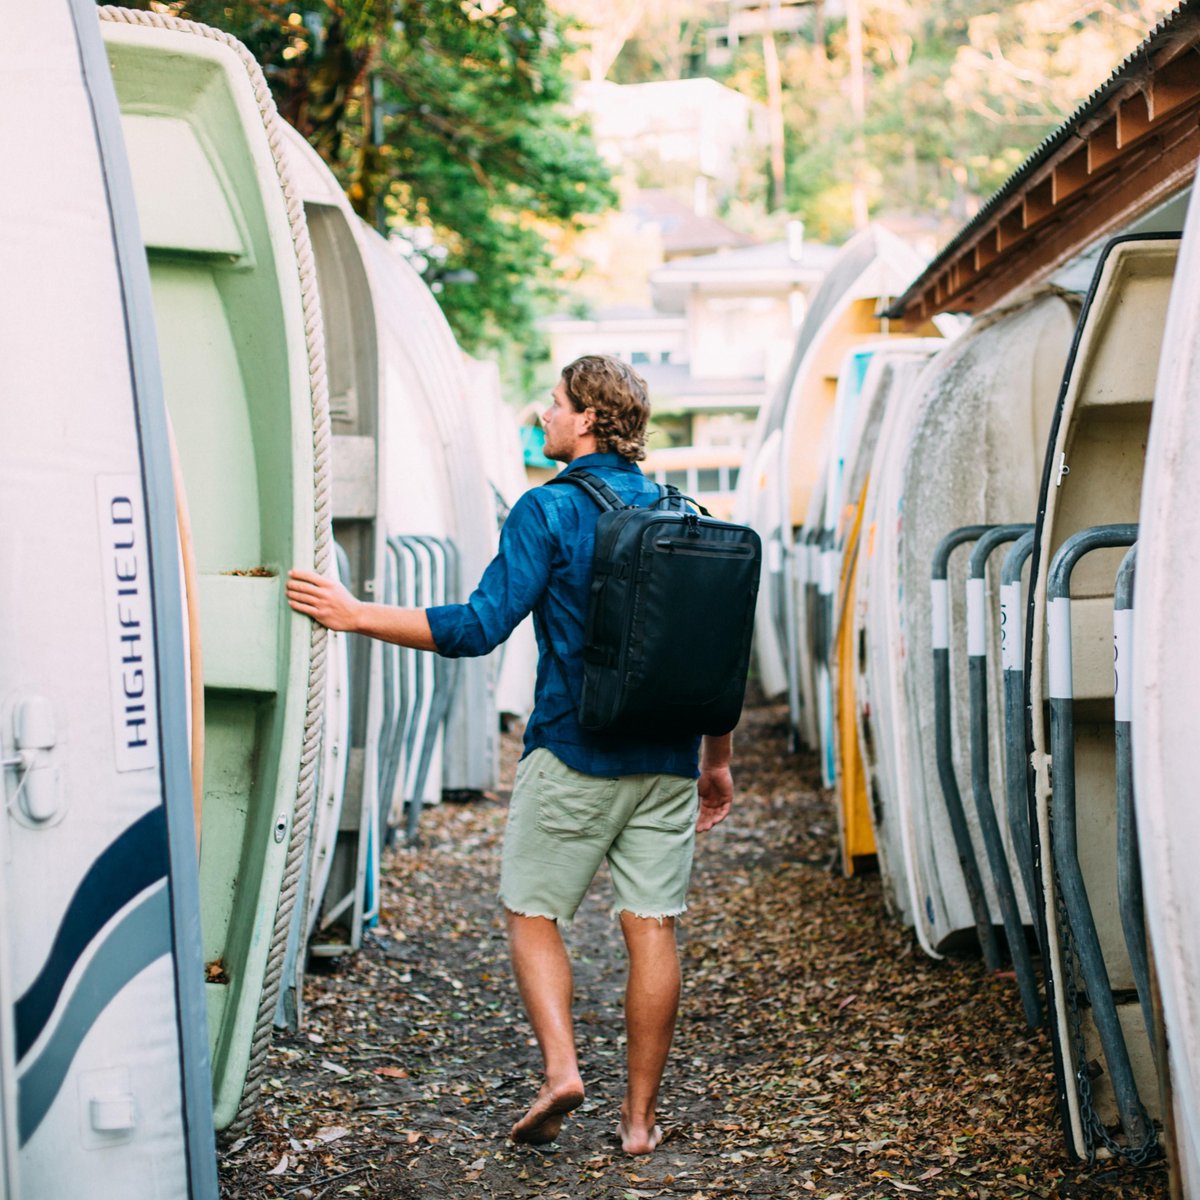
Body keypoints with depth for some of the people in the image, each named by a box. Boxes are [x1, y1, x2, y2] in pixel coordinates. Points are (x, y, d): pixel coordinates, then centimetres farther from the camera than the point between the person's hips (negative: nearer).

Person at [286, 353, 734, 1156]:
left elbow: (480, 628, -15)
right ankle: (641, 1116, 10)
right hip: (667, 761, 5)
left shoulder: (551, 510, -9)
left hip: (574, 757, -5)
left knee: (534, 913, 10)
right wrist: (717, 759, 20)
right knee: (652, 927, 6)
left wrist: (355, 615, -9)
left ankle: (561, 1067, -6)